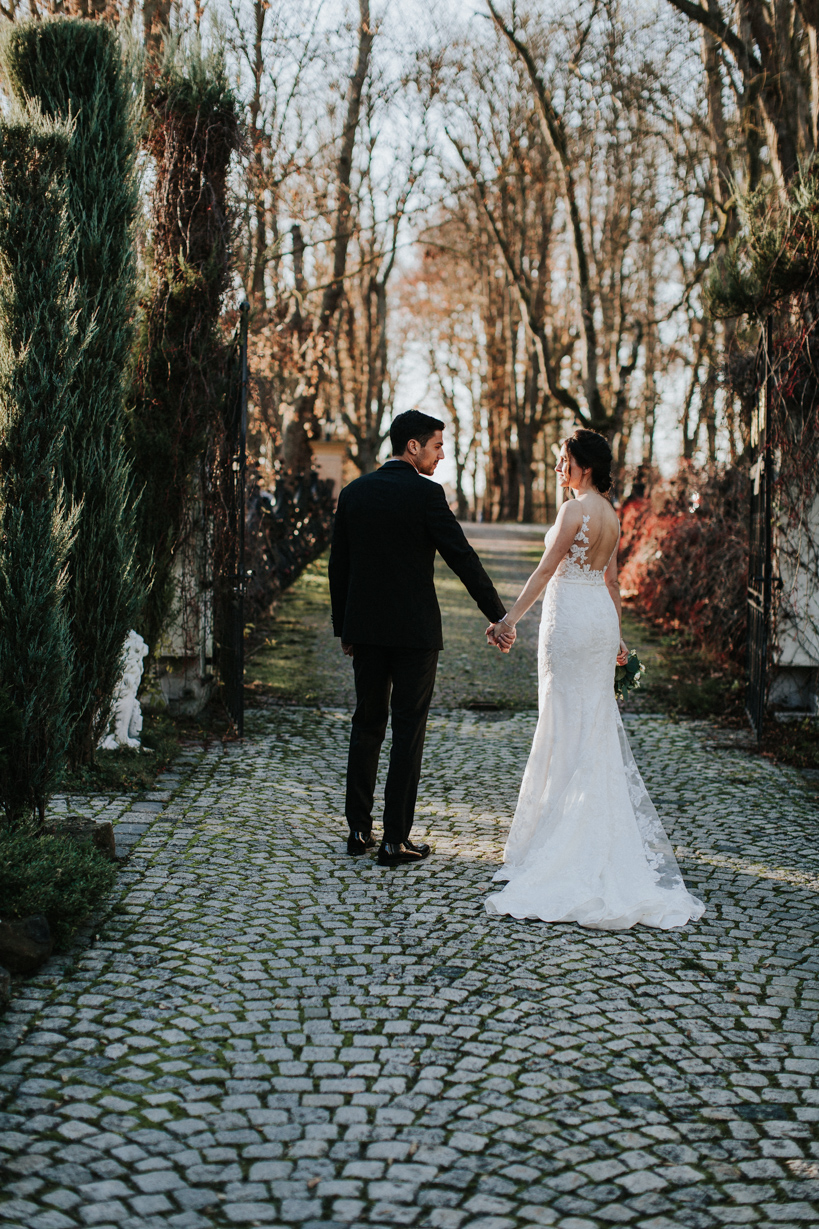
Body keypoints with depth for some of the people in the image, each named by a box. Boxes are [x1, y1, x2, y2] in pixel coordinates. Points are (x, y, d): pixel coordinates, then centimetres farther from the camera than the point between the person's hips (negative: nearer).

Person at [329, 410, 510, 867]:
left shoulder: (354, 492, 5)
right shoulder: (426, 494, -11)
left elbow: (338, 566, 9)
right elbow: (464, 559, -12)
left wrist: (343, 628, 17)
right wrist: (499, 617, -5)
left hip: (364, 628, 5)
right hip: (414, 630, -5)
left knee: (367, 724, 15)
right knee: (409, 731, 2)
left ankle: (359, 830, 19)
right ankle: (396, 839, 3)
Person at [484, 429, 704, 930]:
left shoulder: (576, 510, -15)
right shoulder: (611, 514, 11)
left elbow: (546, 570, -17)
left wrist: (511, 617, -15)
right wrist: (617, 634, 22)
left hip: (571, 617, -8)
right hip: (601, 617, 8)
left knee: (570, 722, -3)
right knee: (596, 720, 12)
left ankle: (568, 832, 3)